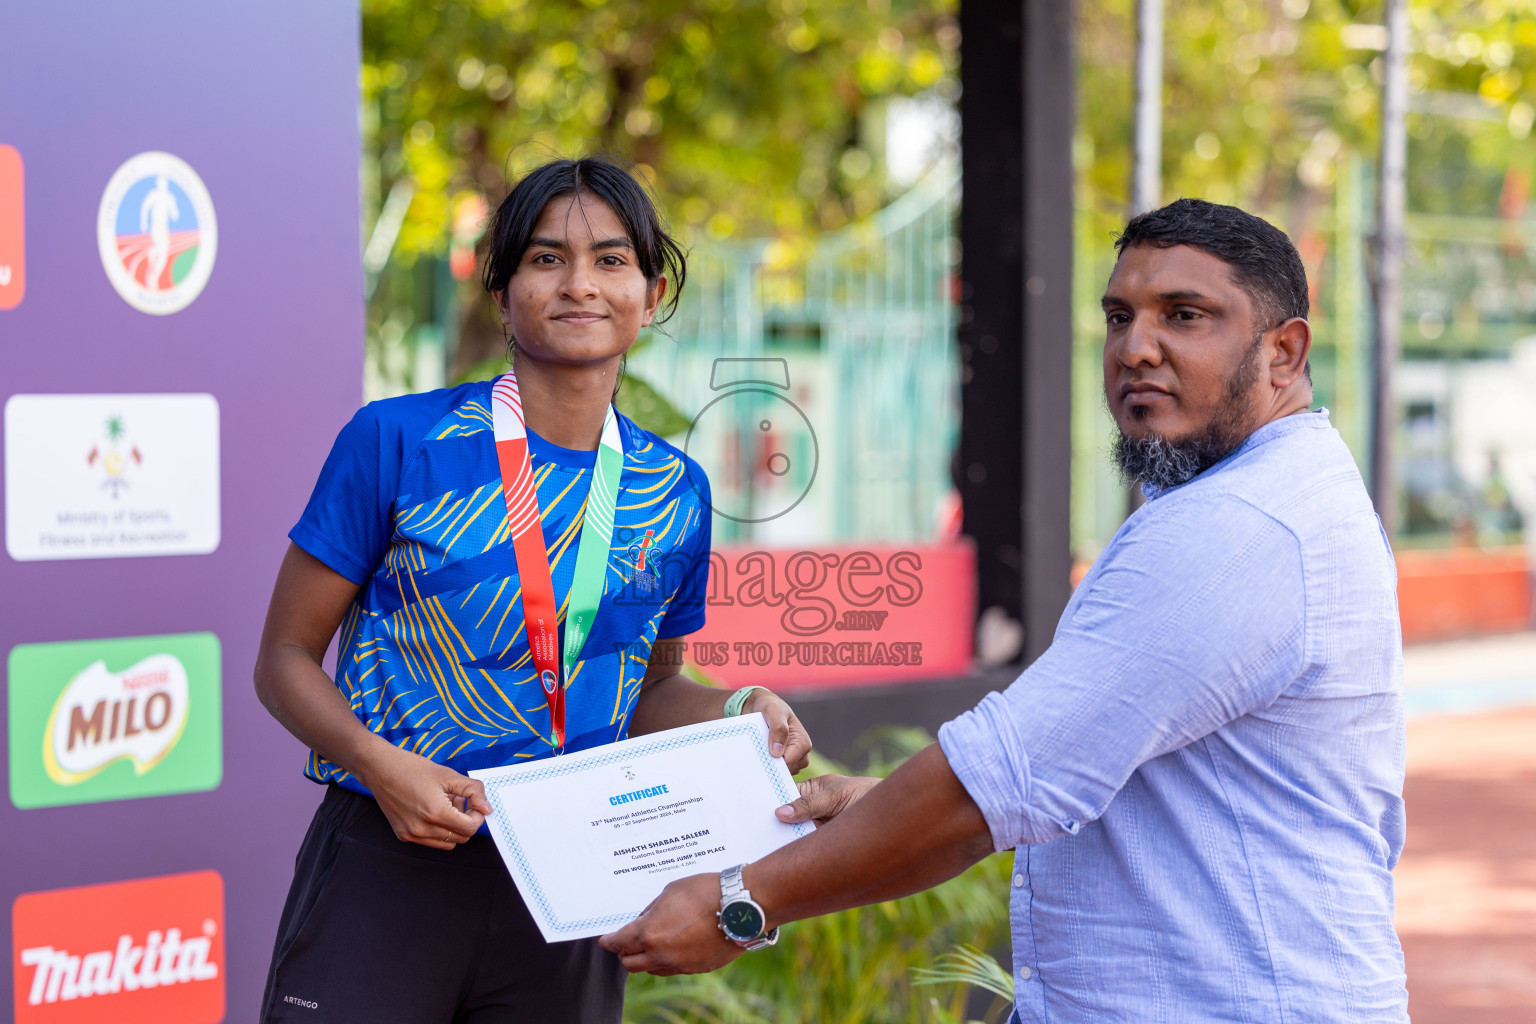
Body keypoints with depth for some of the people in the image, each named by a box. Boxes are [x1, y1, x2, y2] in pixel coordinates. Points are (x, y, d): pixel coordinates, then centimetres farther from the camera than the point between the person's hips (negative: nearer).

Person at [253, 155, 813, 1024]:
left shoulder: (674, 493, 6)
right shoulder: (397, 442, -5)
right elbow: (286, 659, -1)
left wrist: (738, 714, -2)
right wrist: (379, 763, -19)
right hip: (385, 876, -3)